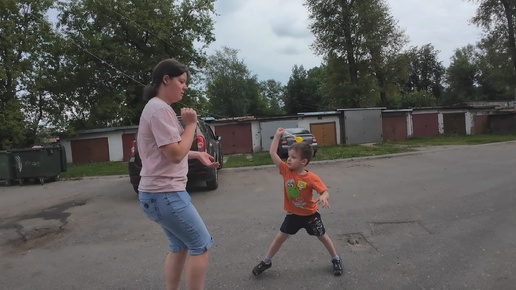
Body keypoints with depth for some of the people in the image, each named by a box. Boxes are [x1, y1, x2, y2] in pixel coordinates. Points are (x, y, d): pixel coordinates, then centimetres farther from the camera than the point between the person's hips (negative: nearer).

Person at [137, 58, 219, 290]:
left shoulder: (158, 108, 15)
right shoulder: (160, 109, -18)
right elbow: (175, 154, -22)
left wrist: (197, 155, 13)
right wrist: (191, 124, -12)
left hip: (161, 192, 10)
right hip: (165, 194, -10)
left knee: (179, 247, 18)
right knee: (201, 245, 1)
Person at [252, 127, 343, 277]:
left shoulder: (312, 178, -25)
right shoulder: (286, 170, -16)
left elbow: (325, 192, -23)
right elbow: (273, 153, -17)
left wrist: (324, 198, -47)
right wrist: (277, 135, -15)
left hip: (310, 214, -2)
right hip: (292, 214, 3)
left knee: (322, 237, 16)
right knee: (280, 237, 11)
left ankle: (336, 259, 39)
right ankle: (266, 261, 27)